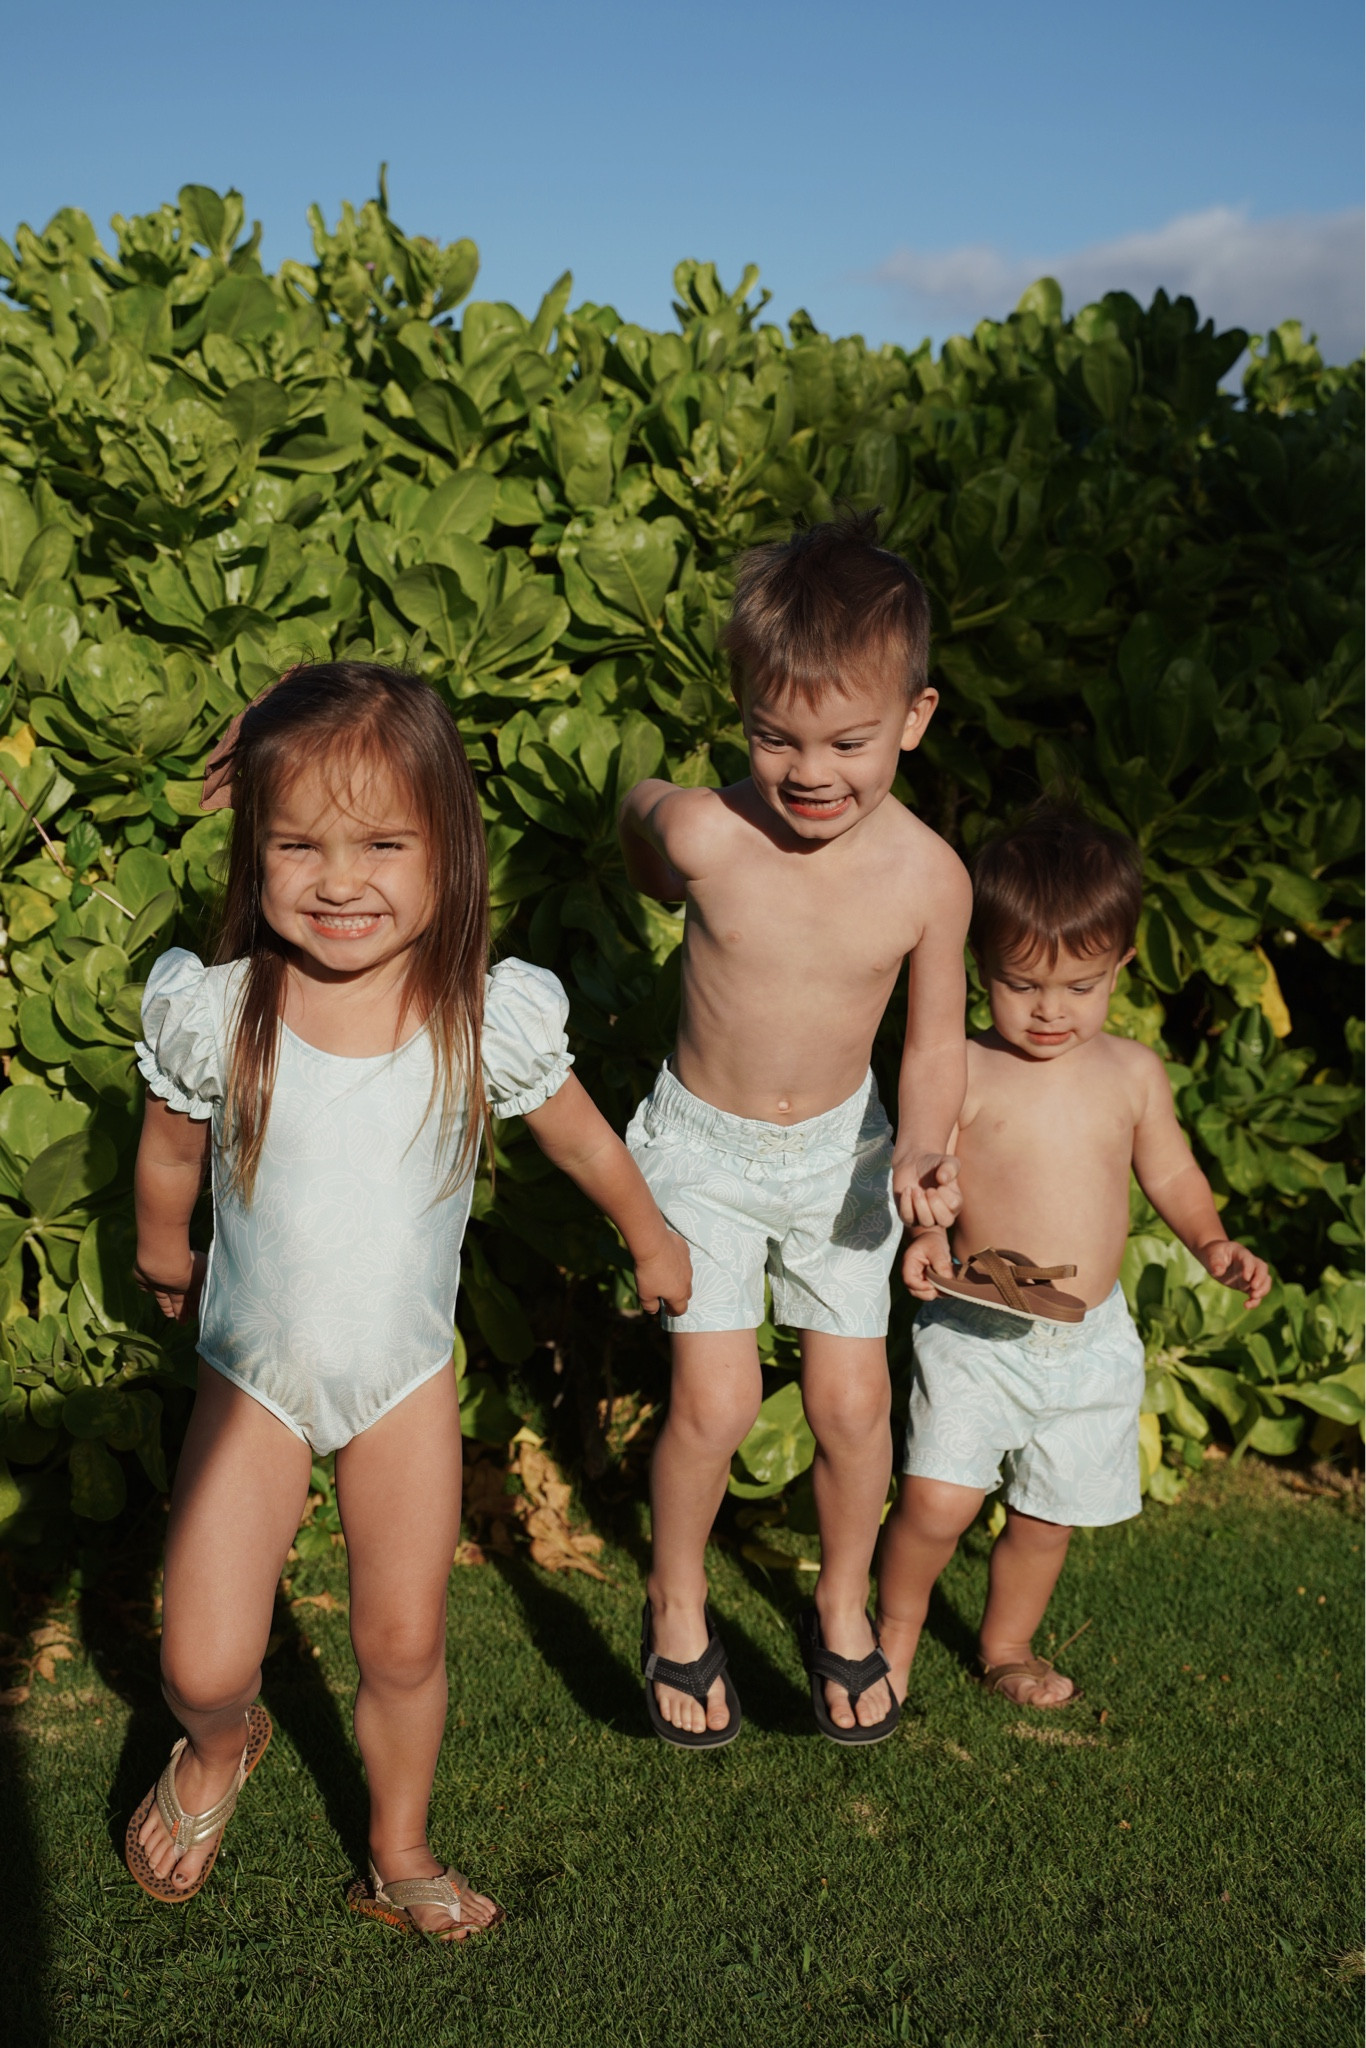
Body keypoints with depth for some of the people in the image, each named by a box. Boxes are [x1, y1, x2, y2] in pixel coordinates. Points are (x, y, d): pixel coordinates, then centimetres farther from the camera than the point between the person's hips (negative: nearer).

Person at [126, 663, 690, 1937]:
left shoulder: (490, 1018, -20)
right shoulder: (213, 1016, -20)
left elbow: (579, 1136, 1)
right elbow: (169, 1158, 2)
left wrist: (650, 1238, 17)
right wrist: (164, 1261, 20)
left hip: (407, 1376, 1)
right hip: (252, 1376, 0)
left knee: (403, 1649, 11)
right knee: (203, 1668, -1)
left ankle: (399, 1855, 39)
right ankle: (220, 1747, 37)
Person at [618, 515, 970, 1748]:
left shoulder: (928, 875, -19)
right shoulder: (705, 835, -24)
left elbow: (935, 1040, -7)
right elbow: (639, 807, 1)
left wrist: (921, 1149, -24)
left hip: (840, 1147, 2)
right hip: (704, 1147, -1)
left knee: (854, 1402, 6)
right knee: (716, 1403, -5)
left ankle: (843, 1609, 33)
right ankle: (678, 1608, 23)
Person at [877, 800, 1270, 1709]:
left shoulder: (1133, 1072, 2)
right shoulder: (961, 1072, -11)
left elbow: (1169, 1169, 13)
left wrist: (1212, 1241, -2)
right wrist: (922, 1237, -29)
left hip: (1091, 1338, 4)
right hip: (976, 1330, -3)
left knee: (1046, 1518, 15)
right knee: (936, 1503, -13)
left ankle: (1008, 1642, 42)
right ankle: (899, 1618, 19)